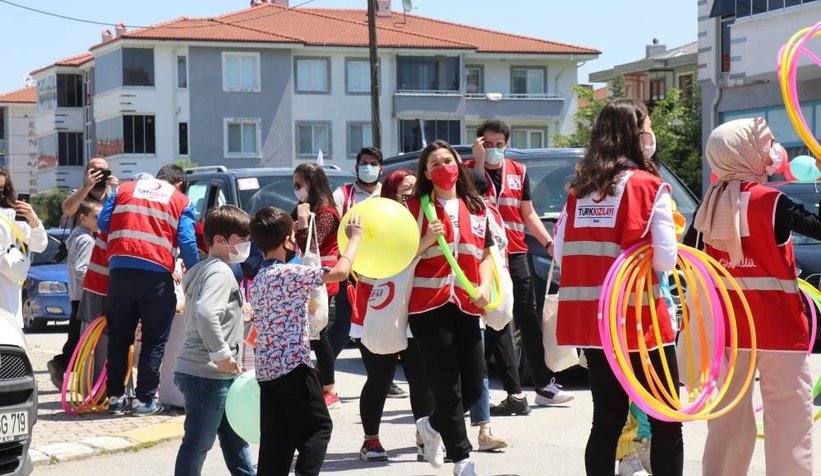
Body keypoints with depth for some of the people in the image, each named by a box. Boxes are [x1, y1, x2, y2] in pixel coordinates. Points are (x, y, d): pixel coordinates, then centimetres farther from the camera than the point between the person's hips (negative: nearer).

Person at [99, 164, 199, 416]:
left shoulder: (123, 189, 16)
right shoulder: (182, 202, 9)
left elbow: (103, 224, 11)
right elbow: (187, 243, -1)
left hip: (120, 270, 2)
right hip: (157, 274, -2)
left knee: (119, 337, 13)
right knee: (154, 340, 7)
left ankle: (115, 397, 15)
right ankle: (144, 399, 5)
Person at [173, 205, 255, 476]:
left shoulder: (205, 269, 16)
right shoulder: (220, 272, -16)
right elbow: (206, 314, -32)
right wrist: (222, 354, -26)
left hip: (218, 374, 11)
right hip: (208, 374, -11)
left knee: (234, 435, 19)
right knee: (198, 442, -4)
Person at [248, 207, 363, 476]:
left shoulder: (257, 281, 13)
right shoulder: (288, 274, -13)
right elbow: (340, 273, -16)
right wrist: (354, 237, -4)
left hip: (266, 370, 8)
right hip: (293, 366, -8)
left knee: (275, 439, 7)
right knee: (319, 427, 4)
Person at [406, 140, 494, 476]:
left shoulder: (476, 208, 14)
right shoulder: (416, 207, 1)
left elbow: (485, 254, 16)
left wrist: (485, 286, 0)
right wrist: (427, 240, -17)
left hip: (466, 305, 4)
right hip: (429, 304, -4)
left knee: (474, 385, 6)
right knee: (447, 387, -3)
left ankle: (432, 426, 33)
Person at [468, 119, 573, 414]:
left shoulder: (518, 172, 12)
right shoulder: (469, 169, 1)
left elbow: (528, 214, 17)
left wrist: (549, 242, 7)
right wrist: (479, 158, -17)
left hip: (516, 255, 4)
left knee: (529, 319, 8)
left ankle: (544, 385, 16)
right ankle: (514, 392, -3)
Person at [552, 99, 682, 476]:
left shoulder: (579, 188, 7)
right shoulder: (650, 187, -8)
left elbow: (560, 253, 8)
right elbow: (665, 260, -13)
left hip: (591, 321, 5)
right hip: (639, 321, -5)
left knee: (607, 420, 13)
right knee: (666, 423, 5)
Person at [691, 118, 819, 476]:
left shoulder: (710, 205, 4)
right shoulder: (771, 203, -14)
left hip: (727, 326, 6)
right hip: (778, 326, -6)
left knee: (729, 416, 14)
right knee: (788, 418, -1)